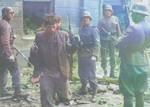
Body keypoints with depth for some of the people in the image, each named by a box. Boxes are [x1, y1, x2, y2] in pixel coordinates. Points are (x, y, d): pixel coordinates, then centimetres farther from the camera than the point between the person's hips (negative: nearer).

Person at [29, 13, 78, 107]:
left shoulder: (64, 35, -1)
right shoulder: (39, 36, -2)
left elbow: (69, 51, -1)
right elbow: (34, 54, 4)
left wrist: (75, 44, -20)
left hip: (61, 72, 2)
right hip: (45, 72, -1)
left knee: (65, 96, 16)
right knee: (46, 96, -10)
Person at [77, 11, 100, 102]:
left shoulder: (93, 29, -6)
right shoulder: (81, 29, 11)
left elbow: (97, 43, -11)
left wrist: (94, 55, -18)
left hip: (90, 56, -6)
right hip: (81, 55, 6)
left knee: (91, 75, -4)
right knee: (81, 73, 13)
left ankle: (94, 93, 6)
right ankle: (84, 89, 31)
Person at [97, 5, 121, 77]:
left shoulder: (115, 19, 9)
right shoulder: (101, 20, 8)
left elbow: (118, 30, 12)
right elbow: (98, 30, 9)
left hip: (112, 39, 0)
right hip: (104, 39, 0)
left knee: (113, 56, 0)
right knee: (103, 56, 0)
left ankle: (112, 72, 7)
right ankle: (105, 72, 13)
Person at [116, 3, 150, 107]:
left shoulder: (133, 28, -20)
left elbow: (119, 44, -20)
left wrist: (120, 39, 0)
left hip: (130, 64, -7)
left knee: (128, 94, -2)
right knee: (140, 92, 19)